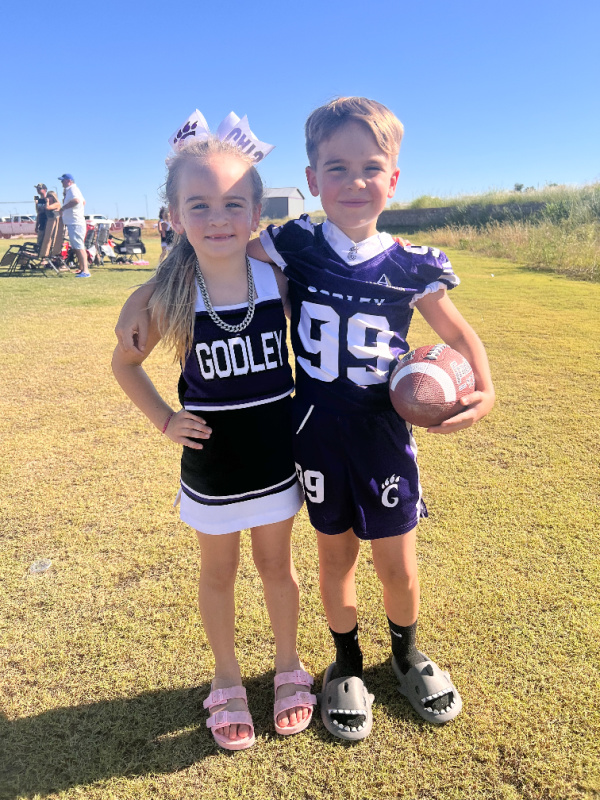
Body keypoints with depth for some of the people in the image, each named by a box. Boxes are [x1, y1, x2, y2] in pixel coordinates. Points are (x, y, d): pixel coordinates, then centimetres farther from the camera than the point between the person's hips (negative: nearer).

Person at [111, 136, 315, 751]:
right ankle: (227, 680, 42)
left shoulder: (280, 278, -12)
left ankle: (288, 667, 43)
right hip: (210, 458, -1)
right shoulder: (170, 297, -15)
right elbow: (124, 364, 2)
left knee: (276, 562, 19)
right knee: (218, 570, 17)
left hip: (275, 450, 1)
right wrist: (164, 421, -5)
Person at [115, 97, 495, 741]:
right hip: (317, 434, 0)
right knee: (334, 555, 16)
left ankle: (406, 653, 45)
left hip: (385, 436, 0)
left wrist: (483, 391, -12)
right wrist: (144, 294, -3)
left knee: (398, 564, 12)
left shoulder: (411, 267, -7)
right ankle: (347, 662, 43)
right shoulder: (294, 247, -7)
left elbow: (460, 334, 4)